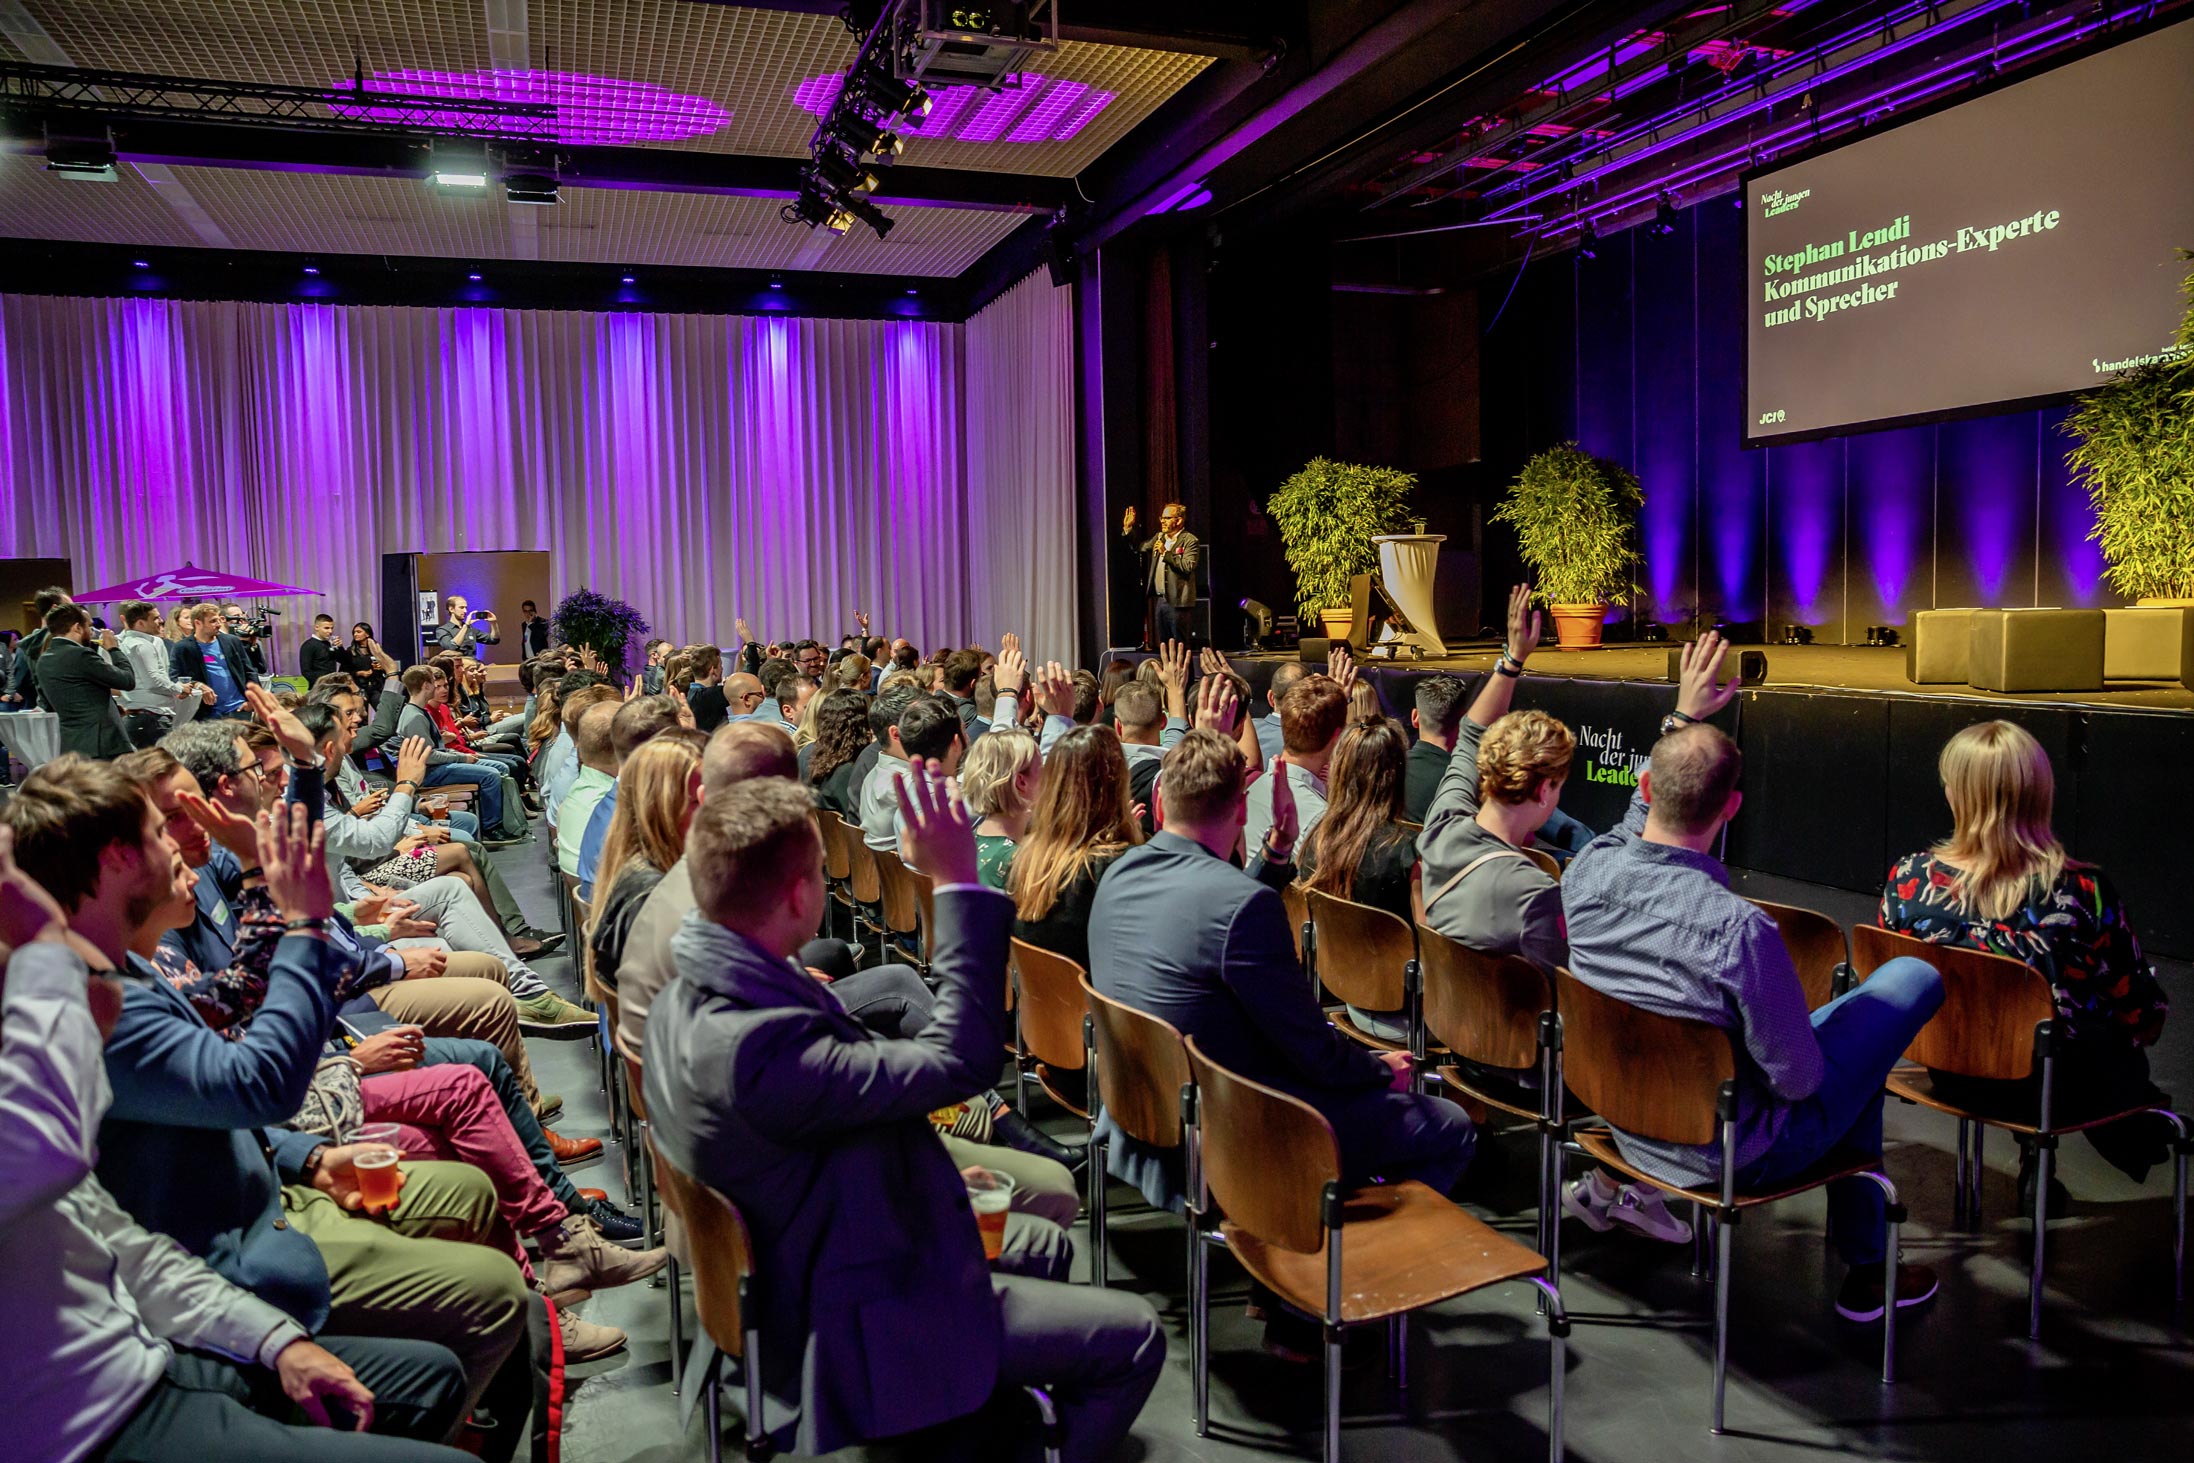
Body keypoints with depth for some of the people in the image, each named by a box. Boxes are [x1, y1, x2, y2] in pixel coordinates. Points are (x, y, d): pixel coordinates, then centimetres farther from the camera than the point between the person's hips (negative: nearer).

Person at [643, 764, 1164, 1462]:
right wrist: (959, 879, -29)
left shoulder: (683, 1003, -5)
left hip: (799, 1269, 10)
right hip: (857, 1326, -10)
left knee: (1044, 1245, 25)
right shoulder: (756, 1047, -37)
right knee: (1132, 1338, -2)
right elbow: (962, 1060, -32)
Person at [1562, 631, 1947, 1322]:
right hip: (1731, 1152, -6)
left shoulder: (1588, 870, -17)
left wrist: (1681, 716, 14)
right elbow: (1799, 1080, -21)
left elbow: (1645, 807, 8)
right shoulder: (1742, 931, -34)